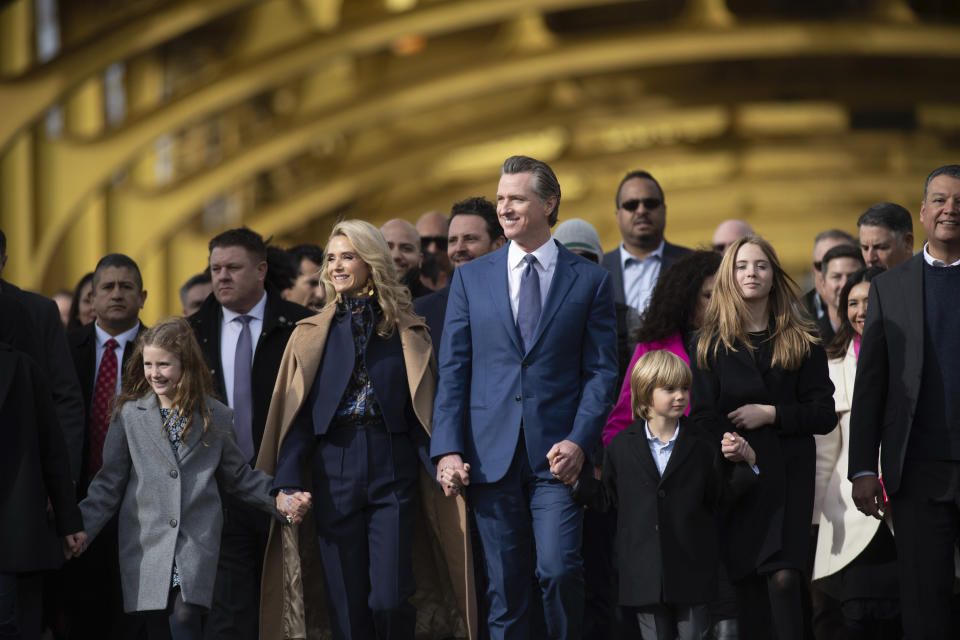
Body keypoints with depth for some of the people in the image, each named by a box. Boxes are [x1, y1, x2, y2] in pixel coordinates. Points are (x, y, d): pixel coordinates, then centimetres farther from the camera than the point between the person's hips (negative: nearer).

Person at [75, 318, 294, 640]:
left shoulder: (217, 418, 8)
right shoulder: (129, 415, 7)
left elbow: (239, 477, 15)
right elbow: (109, 484, 8)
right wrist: (77, 529, -3)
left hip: (197, 548, -1)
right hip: (146, 546, 1)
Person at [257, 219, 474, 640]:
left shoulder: (406, 334, 9)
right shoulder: (312, 335, 12)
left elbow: (424, 413, 6)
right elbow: (297, 414, 7)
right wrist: (289, 483, -5)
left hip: (392, 468, -1)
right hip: (333, 471, 1)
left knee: (389, 601, -12)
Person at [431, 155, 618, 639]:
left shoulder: (589, 280, 5)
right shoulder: (471, 279, 10)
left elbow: (601, 370, 2)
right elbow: (452, 371, 8)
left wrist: (579, 441, -12)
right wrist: (448, 449, -3)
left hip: (557, 453, -2)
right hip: (491, 455, 2)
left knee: (558, 570, -16)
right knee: (505, 589, 3)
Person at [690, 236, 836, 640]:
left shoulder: (803, 342, 8)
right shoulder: (712, 344, 8)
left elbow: (824, 415, 4)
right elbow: (703, 417, 3)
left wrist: (771, 414, -8)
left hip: (788, 474, -1)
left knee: (784, 578, -14)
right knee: (746, 584, 0)